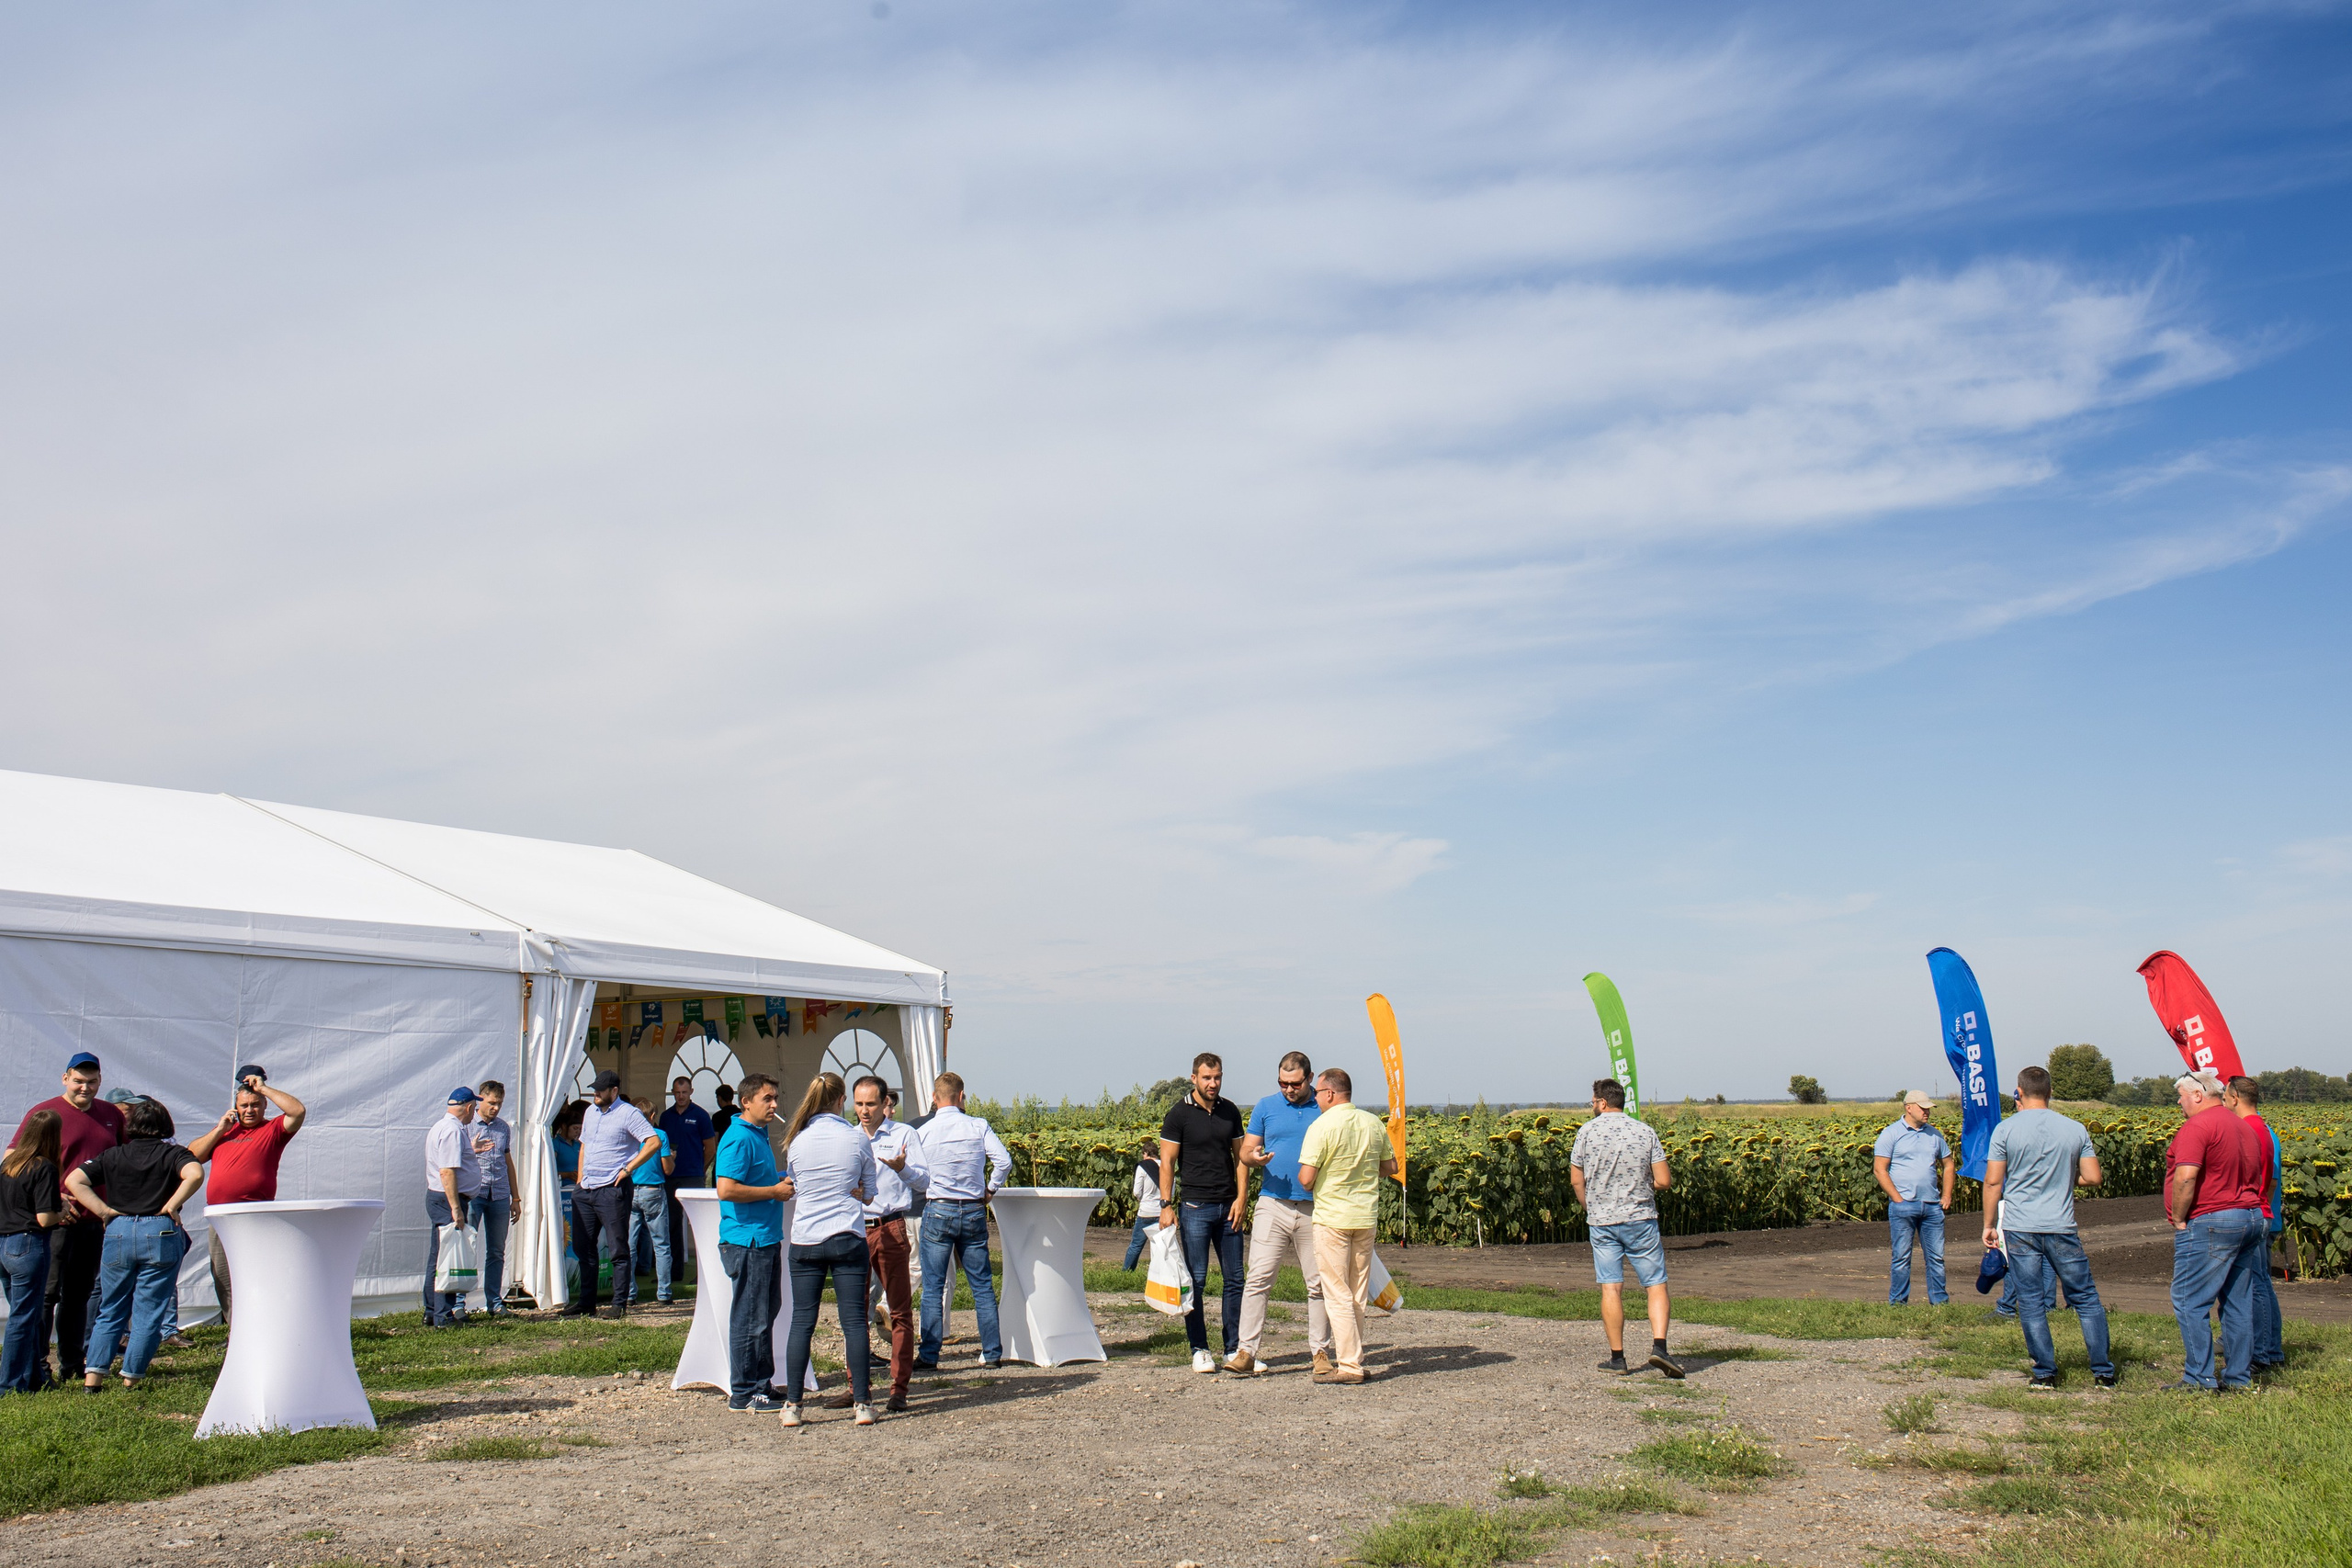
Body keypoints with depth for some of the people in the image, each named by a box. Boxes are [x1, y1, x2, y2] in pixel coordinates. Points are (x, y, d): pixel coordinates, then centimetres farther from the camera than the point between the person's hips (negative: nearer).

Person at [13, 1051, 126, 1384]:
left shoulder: (112, 1115, 11)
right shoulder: (44, 1113, -4)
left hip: (96, 1220, 5)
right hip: (57, 1220, -5)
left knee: (80, 1294, 13)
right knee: (48, 1294, -4)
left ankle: (72, 1364, 20)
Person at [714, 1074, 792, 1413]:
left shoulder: (759, 1134, 16)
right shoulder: (738, 1139, -15)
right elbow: (727, 1189, -25)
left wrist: (781, 1183, 11)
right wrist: (774, 1191, -17)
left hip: (767, 1238, 10)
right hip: (747, 1241, -10)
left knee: (767, 1312, 15)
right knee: (749, 1318, -3)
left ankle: (760, 1384, 24)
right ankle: (743, 1394, 5)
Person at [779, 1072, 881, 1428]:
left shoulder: (797, 1140, 2)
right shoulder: (857, 1139, -3)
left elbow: (794, 1189, 14)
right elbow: (869, 1193, 6)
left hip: (805, 1240, 2)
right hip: (848, 1237, -2)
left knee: (802, 1322, 6)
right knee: (854, 1321, 2)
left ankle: (792, 1405, 6)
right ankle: (862, 1403, 3)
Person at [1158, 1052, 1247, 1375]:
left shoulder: (1230, 1111, 9)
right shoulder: (1180, 1113, -3)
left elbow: (1239, 1156, 12)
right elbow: (1167, 1161, -4)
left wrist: (1240, 1198, 2)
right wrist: (1166, 1205, -11)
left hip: (1228, 1207, 4)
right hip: (1195, 1206, -4)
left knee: (1235, 1278, 6)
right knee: (1196, 1280, -2)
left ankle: (1234, 1348, 15)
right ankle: (1199, 1350, 8)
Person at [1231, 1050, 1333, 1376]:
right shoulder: (1265, 1107, 7)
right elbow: (1246, 1150, 8)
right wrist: (1255, 1158, -15)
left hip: (1315, 1208, 0)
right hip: (1273, 1203, 0)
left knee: (1319, 1283, 6)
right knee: (1258, 1279, -6)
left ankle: (1320, 1351, 16)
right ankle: (1246, 1352, -4)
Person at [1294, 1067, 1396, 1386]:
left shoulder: (1322, 1126, -15)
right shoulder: (1374, 1123, 3)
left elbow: (1306, 1180, -18)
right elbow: (1390, 1167, 13)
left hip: (1332, 1217, -6)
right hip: (1366, 1216, 6)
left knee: (1337, 1294, 0)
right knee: (1358, 1294, 14)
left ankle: (1349, 1366, -1)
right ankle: (1352, 1357, 20)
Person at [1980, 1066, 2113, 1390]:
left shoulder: (2006, 1129, -5)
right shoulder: (2076, 1129, 1)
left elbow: (1993, 1181, -5)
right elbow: (2093, 1178, 2)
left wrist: (1988, 1225, 4)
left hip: (2019, 1228, -1)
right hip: (2061, 1228, 1)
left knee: (2031, 1302, 5)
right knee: (2086, 1299, 12)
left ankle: (2045, 1372, 7)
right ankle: (2103, 1372, 14)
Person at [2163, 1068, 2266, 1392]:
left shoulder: (2197, 1126, -13)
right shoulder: (2242, 1126, 17)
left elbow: (2186, 1177, -23)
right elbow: (2258, 1176, 23)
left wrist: (2179, 1219, -13)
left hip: (2210, 1223, -10)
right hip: (2251, 1218, 10)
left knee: (2190, 1303, -5)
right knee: (2239, 1304, 11)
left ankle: (2199, 1378, -6)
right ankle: (2239, 1376, 15)